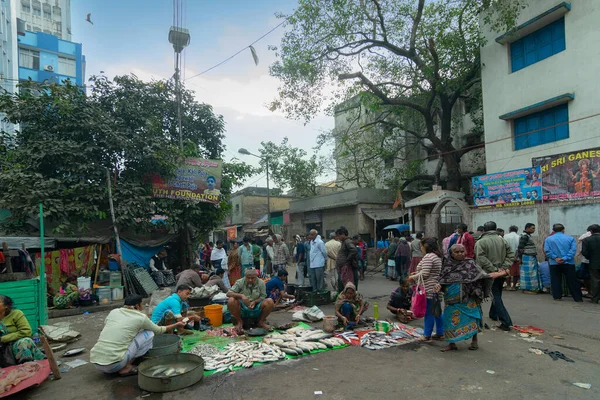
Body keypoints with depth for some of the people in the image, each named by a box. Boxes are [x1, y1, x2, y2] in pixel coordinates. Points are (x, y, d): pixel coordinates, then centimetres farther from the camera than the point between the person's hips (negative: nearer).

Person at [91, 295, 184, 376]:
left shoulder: (114, 312, 11)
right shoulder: (140, 317, -1)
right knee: (149, 333, 7)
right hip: (113, 365, -6)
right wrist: (176, 325, 34)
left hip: (94, 362, 6)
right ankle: (126, 367, 4)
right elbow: (158, 330, 17)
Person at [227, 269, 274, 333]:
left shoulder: (261, 283, -2)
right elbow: (228, 293, -14)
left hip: (256, 309, 1)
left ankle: (261, 321, 0)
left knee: (270, 301, -25)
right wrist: (241, 296, -30)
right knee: (231, 301, -30)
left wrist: (254, 302, -22)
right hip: (242, 310, -1)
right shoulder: (240, 282, -5)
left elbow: (263, 297, -1)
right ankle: (239, 321, -5)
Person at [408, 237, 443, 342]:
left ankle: (427, 335, 4)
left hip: (429, 290, -10)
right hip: (437, 288, 10)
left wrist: (413, 277, -8)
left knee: (428, 312, -3)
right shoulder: (438, 256, 15)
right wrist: (417, 273, 15)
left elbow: (424, 273, -22)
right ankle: (440, 333, 23)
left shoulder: (428, 257, -17)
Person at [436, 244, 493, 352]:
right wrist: (439, 285, -10)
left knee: (471, 318, 6)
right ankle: (452, 343, 21)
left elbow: (481, 275, -5)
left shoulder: (470, 263, -2)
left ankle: (474, 340, 29)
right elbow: (443, 279, 8)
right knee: (451, 319, 7)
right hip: (452, 298, 2)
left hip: (468, 298, -2)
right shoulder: (447, 264, 3)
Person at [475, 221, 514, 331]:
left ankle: (506, 322, -6)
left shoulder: (480, 242, -11)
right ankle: (493, 314, 38)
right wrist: (504, 268, -5)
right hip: (501, 274, 5)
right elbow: (511, 255, 1)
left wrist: (494, 269, -16)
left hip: (490, 274, -5)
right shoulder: (502, 240, 4)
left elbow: (482, 259, -20)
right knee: (497, 295, 22)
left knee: (496, 297, -1)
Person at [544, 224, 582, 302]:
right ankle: (578, 297, 13)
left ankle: (557, 296, 11)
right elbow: (573, 250, -10)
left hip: (554, 264, 0)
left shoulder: (548, 239, -1)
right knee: (572, 281, 8)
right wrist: (565, 258, -15)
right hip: (568, 263, 0)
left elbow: (547, 250, -10)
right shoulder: (570, 238, 0)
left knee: (555, 281, 9)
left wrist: (555, 258, -12)